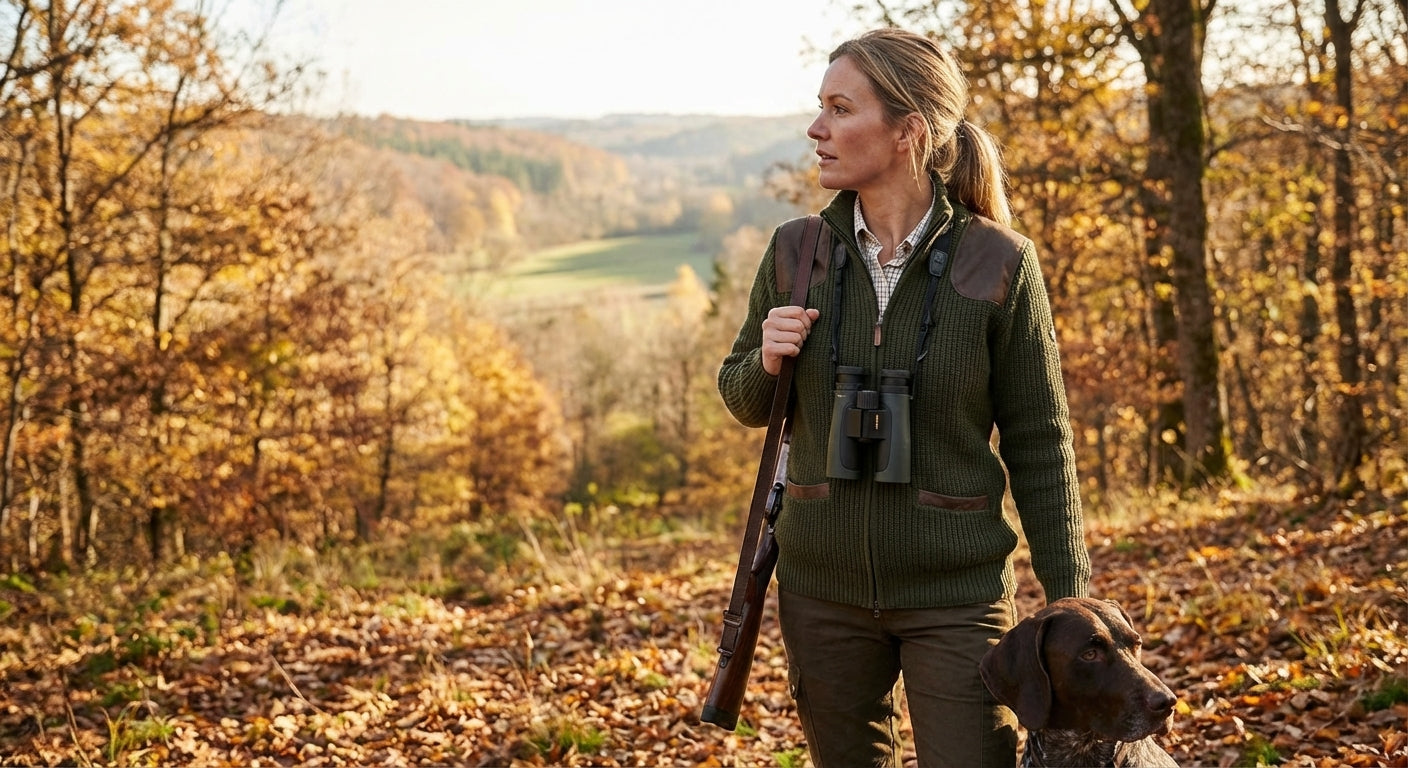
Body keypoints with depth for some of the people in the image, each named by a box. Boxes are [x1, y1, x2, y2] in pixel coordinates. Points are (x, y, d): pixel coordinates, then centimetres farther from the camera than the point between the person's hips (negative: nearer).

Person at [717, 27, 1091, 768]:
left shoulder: (997, 263, -10)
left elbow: (1037, 444, -4)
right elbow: (744, 400, 12)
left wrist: (1070, 601, -5)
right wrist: (767, 359, -11)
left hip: (956, 594, -3)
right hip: (824, 588, 4)